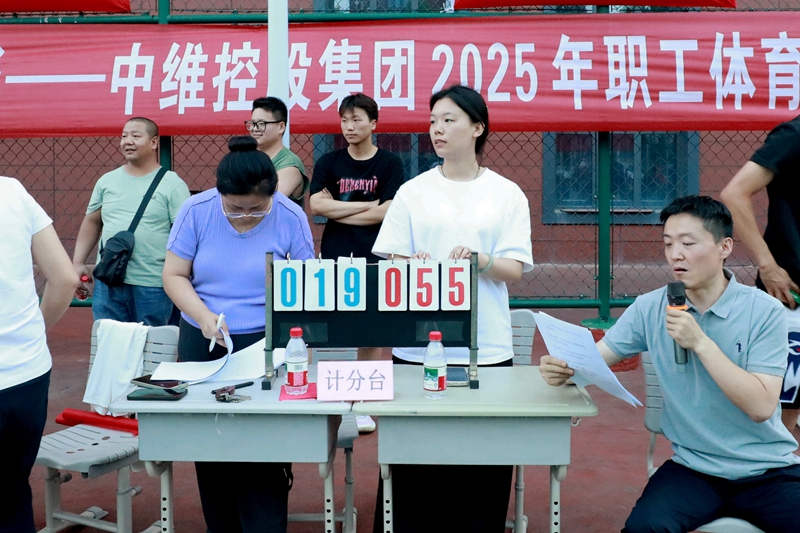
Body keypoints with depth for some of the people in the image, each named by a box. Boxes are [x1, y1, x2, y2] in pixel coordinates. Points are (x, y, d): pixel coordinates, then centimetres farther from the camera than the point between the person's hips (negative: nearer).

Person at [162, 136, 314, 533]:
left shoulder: (291, 218, -10)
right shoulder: (196, 211, -6)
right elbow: (174, 275, -3)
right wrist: (203, 316, -19)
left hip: (267, 345, -2)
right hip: (203, 344, 2)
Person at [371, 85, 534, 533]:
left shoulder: (507, 194, 6)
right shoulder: (413, 192, 8)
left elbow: (515, 272, 0)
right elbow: (389, 264, 5)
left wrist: (482, 261, -21)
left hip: (486, 347, 0)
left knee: (483, 470, 1)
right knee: (413, 462, 1)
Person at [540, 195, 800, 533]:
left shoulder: (764, 311, -8)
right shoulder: (650, 309, 0)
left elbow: (761, 407, -15)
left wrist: (701, 343, -21)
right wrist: (563, 368, -20)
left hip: (769, 470, -1)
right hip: (694, 467, 1)